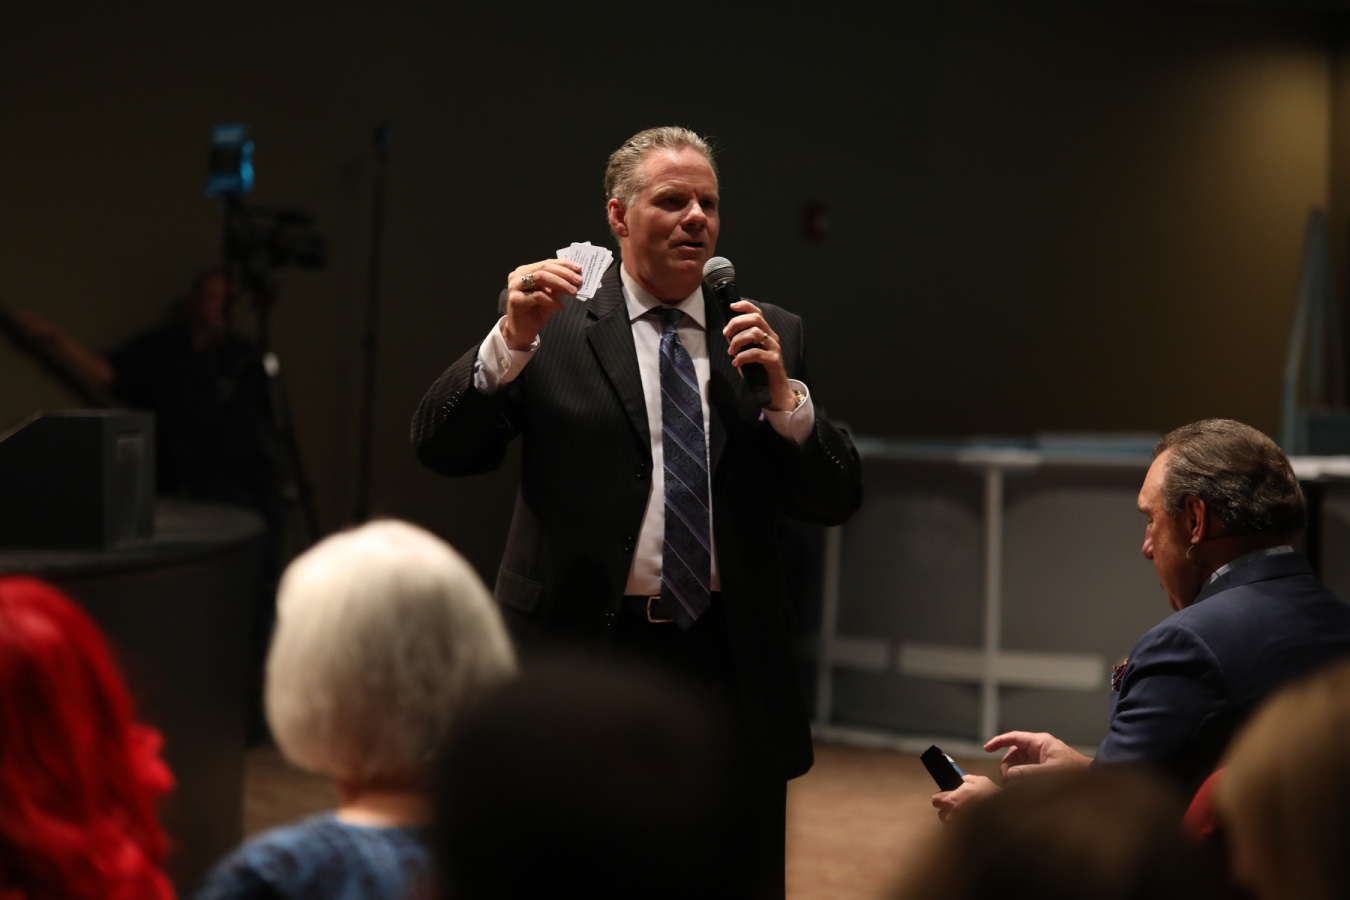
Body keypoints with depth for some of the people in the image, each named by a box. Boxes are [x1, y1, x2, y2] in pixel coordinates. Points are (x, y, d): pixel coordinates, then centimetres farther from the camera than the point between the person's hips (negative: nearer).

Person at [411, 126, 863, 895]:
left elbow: (836, 500, 5)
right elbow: (441, 448, -8)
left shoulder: (771, 336, 10)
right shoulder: (554, 326, 1)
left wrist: (783, 393, -11)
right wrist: (512, 337, -21)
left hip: (731, 669, 3)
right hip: (586, 661, -2)